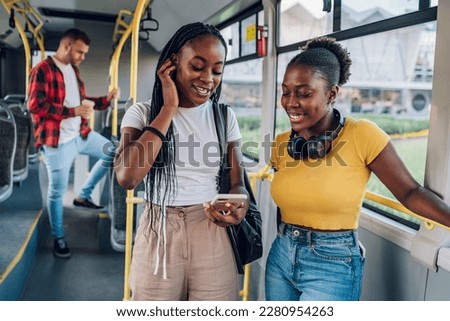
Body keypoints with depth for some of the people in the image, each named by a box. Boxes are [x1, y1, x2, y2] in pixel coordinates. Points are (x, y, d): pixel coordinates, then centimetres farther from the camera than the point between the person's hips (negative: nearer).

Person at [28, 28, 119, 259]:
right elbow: (35, 105, -23)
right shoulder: (42, 70, -14)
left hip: (81, 134, 8)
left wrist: (105, 100, 4)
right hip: (57, 141, -8)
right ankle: (58, 238, 18)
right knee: (57, 191, 0)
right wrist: (73, 111, -26)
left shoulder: (73, 70, 13)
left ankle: (83, 196, 23)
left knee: (111, 152, 15)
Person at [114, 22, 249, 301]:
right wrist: (169, 108, -15)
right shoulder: (142, 113, -3)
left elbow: (237, 181, 3)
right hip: (159, 238, -1)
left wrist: (240, 206, -22)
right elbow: (127, 177, -20)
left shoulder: (224, 117, 4)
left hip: (214, 239, 2)